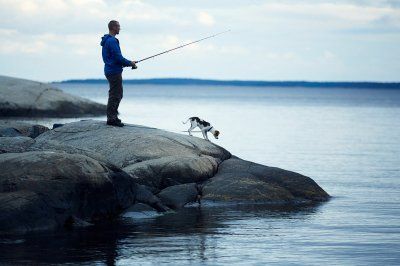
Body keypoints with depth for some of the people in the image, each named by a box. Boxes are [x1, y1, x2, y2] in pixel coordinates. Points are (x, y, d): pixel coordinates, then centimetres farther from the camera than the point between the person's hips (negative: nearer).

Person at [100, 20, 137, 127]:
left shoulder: (107, 40, 16)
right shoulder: (112, 41, -17)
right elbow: (118, 58, -21)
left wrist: (128, 63, 15)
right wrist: (130, 63, -6)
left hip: (111, 70, 11)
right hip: (114, 71, -11)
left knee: (118, 95, 17)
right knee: (115, 95, -7)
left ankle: (112, 117, 21)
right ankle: (111, 119, -6)